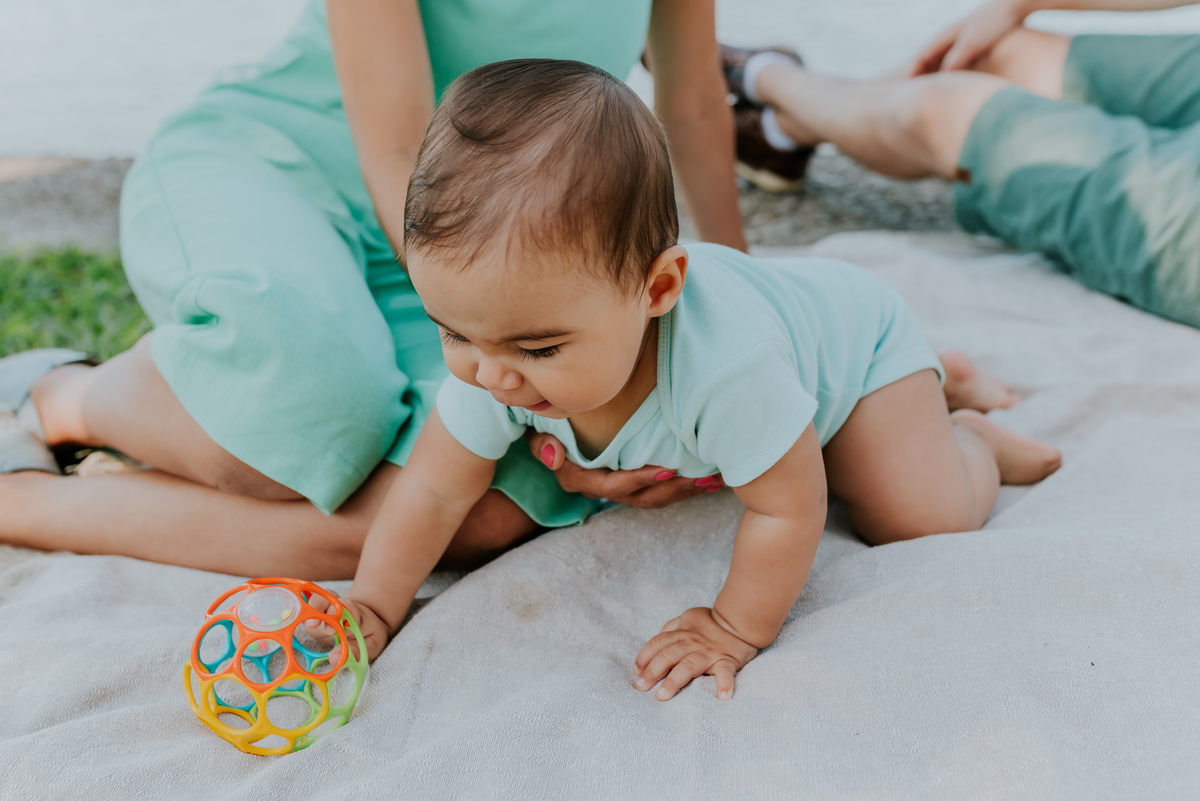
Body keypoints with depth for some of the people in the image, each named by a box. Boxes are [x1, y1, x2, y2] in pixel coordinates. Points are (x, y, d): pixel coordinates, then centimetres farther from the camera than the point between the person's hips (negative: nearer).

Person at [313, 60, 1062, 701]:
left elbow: (787, 509, -35)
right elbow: (437, 489, -18)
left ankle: (966, 435, 16)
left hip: (853, 331, -5)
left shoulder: (723, 362, -49)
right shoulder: (498, 355, -31)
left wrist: (735, 630, -26)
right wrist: (374, 606, -21)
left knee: (922, 517, -16)